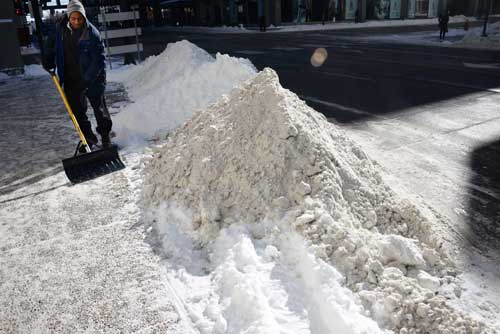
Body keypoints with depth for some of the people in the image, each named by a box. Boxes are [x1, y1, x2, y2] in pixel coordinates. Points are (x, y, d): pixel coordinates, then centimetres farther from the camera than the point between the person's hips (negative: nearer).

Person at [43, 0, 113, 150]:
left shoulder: (92, 33, -14)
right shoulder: (60, 29, 0)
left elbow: (99, 59, -17)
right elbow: (50, 44, 20)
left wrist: (88, 79, -23)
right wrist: (48, 62, 9)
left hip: (92, 78, -4)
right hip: (70, 79, 5)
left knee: (99, 107, 3)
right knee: (77, 110, 9)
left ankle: (105, 136, 19)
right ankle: (88, 138, 21)